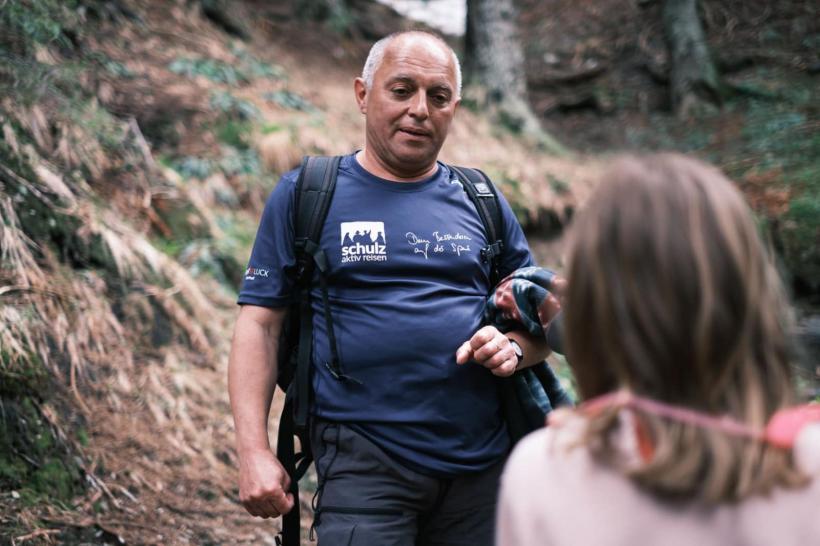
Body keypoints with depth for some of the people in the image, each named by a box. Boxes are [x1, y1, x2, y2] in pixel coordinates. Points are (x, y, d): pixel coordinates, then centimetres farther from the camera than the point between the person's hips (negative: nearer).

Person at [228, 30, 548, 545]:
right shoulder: (304, 195, 3)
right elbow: (261, 324, 0)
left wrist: (514, 346, -7)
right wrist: (254, 451, -9)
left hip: (484, 464, 4)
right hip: (365, 463, -3)